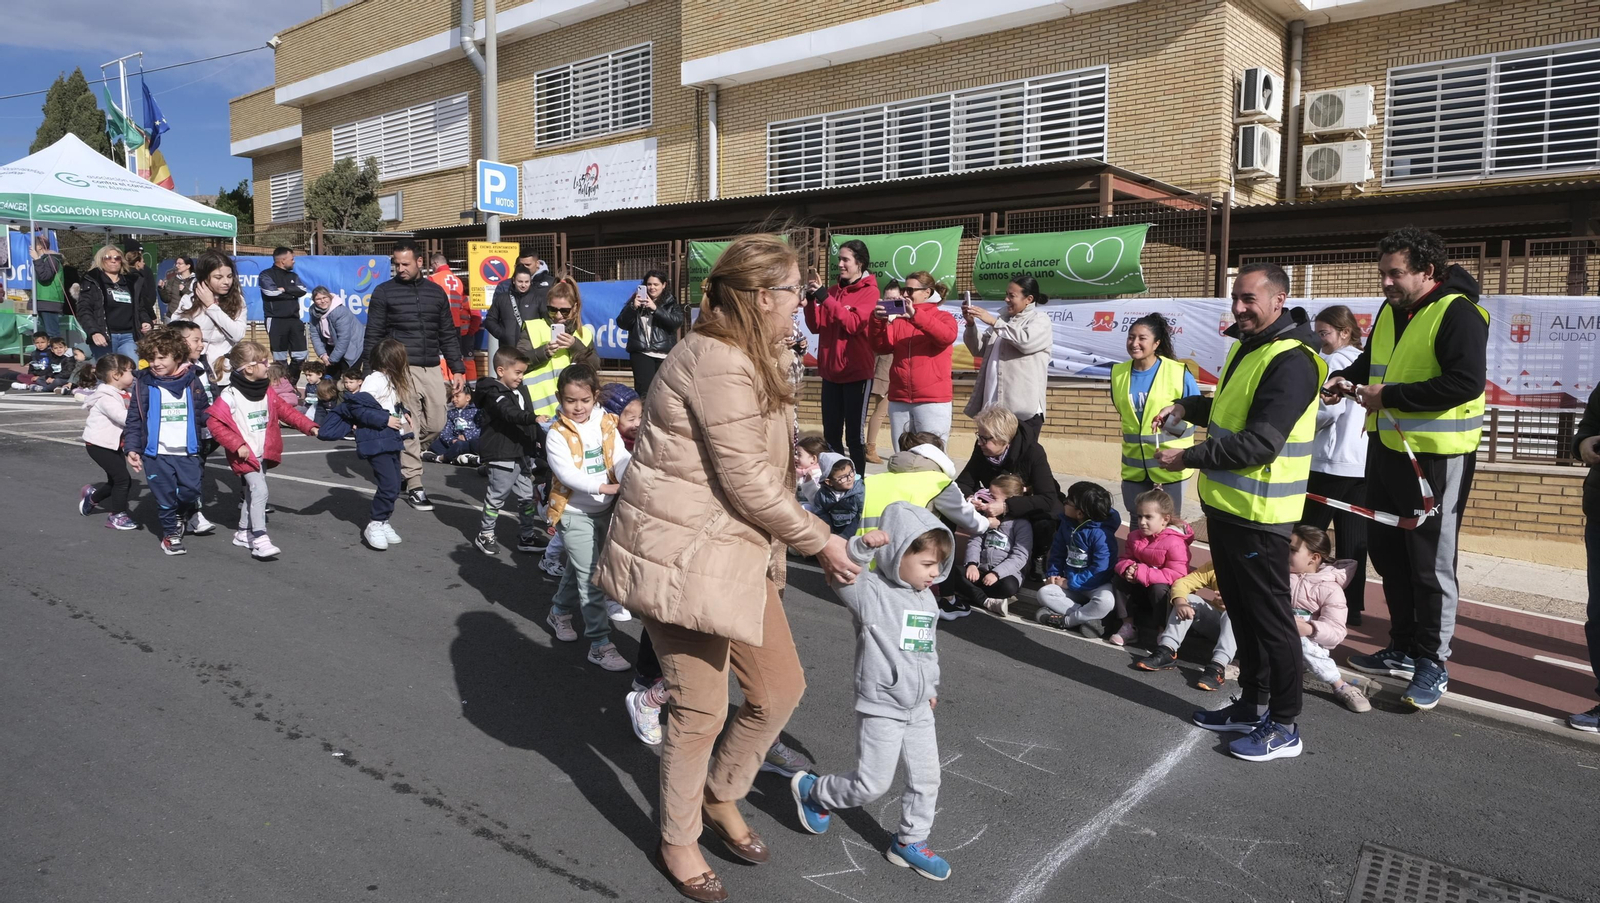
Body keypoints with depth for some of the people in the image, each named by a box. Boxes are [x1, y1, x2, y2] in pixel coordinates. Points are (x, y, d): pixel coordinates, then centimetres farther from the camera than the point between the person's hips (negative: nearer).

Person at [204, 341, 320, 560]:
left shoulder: (267, 392, 6)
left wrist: (309, 427, -1)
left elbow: (285, 410, 9)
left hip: (264, 453, 8)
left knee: (251, 493, 19)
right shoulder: (229, 396, -16)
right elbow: (214, 422, -17)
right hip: (245, 455, -8)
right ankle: (260, 540, -17)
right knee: (259, 490, -17)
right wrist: (237, 445, -21)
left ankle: (243, 532, 33)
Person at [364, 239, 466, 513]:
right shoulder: (384, 292, 2)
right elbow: (373, 336, 1)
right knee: (409, 428, -6)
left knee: (436, 424, 4)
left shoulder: (436, 292, 12)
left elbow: (448, 335, 15)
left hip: (431, 369, 4)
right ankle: (414, 485, 1)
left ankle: (403, 461, 28)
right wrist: (371, 373, -4)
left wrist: (457, 369, 9)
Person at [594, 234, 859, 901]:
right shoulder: (717, 363, -21)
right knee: (702, 707, 3)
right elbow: (747, 482, -22)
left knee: (780, 688, 11)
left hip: (734, 547, 10)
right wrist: (819, 541, -13)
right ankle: (677, 840, 28)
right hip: (683, 552, -10)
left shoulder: (753, 358, 14)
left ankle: (721, 795, 36)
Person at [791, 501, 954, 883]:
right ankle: (811, 790, 26)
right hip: (881, 709, -7)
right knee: (872, 785, 2)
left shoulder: (926, 599, 7)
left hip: (918, 709, 7)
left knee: (926, 779, 13)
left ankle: (910, 842, 32)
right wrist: (862, 546, -49)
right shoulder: (872, 593, -17)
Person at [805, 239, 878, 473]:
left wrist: (825, 298, -22)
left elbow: (853, 324, -19)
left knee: (854, 434, -2)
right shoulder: (833, 291, 12)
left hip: (856, 372, -6)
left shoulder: (869, 291, -5)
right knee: (831, 434, 10)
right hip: (830, 371, 6)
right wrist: (811, 301, -7)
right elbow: (816, 327, 8)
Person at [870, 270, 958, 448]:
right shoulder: (898, 320, 12)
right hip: (899, 400, 4)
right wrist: (878, 321, -13)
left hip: (932, 400, -4)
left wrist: (915, 315, -26)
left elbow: (947, 336, -19)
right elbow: (881, 347, 3)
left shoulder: (943, 317, 3)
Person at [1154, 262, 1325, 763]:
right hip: (1224, 502, 10)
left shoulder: (1291, 361, -20)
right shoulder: (1245, 345, 12)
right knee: (1241, 609, 18)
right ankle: (1253, 705, 32)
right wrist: (1188, 407, 10)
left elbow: (1260, 442, -25)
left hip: (1259, 513, -10)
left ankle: (1284, 725, 13)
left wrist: (1189, 457, -21)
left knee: (1269, 616, 1)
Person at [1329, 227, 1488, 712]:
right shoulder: (1390, 311, 10)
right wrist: (1346, 377, 3)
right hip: (1386, 449, 9)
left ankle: (1433, 662, 15)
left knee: (1430, 561, 1)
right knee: (1387, 553, 15)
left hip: (1436, 457, -9)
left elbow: (1466, 383, -27)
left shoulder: (1458, 313, -17)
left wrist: (1390, 395, -23)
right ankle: (1403, 649, 29)